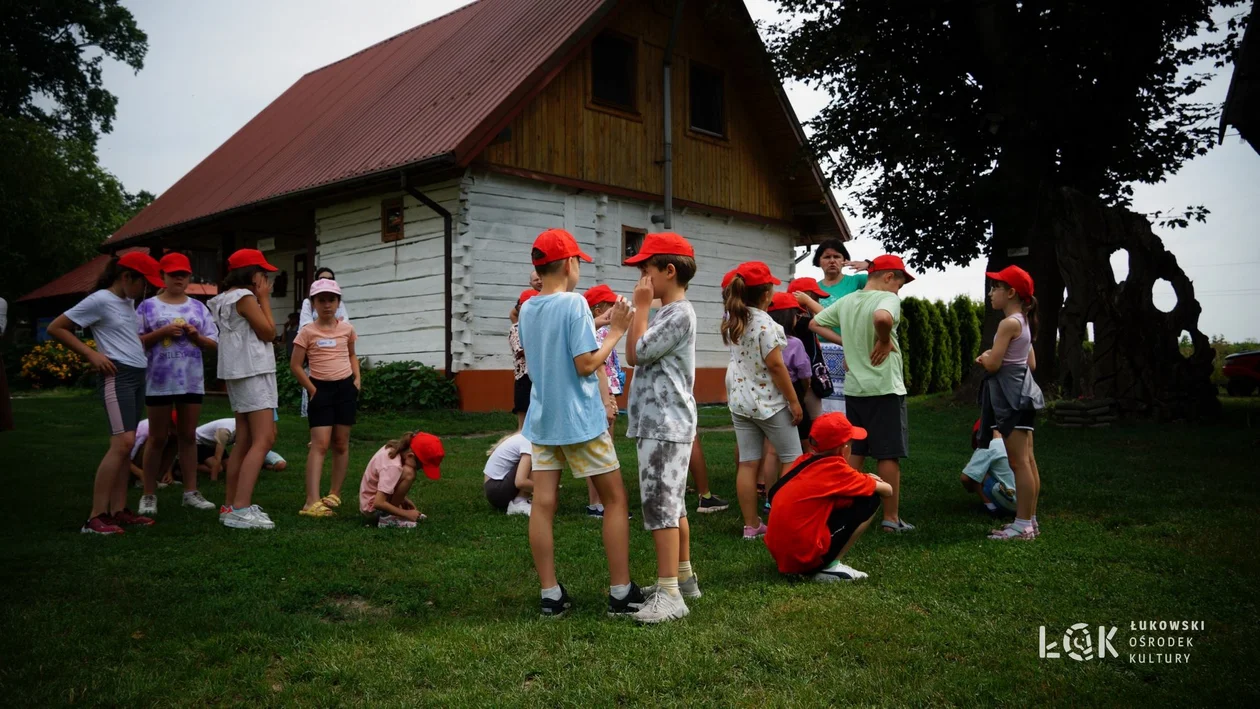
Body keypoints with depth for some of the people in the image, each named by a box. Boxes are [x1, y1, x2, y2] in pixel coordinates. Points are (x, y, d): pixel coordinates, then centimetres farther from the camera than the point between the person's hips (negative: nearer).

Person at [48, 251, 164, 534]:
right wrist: (91, 354, -13)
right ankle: (95, 517, -13)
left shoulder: (129, 302, 15)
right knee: (122, 442, -16)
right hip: (117, 376, -9)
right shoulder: (99, 300, -9)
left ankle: (118, 510, 12)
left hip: (137, 375, 9)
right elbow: (55, 328, -8)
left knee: (127, 444, 8)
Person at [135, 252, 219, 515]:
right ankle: (149, 494, 11)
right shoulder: (148, 306, 1)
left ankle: (191, 491, 15)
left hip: (192, 381, 3)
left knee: (188, 436, 9)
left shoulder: (198, 308, 9)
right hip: (159, 381, -3)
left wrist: (196, 337, -10)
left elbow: (214, 343, 8)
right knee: (158, 437, 4)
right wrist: (161, 332, -16)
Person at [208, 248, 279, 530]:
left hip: (240, 374, 11)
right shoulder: (244, 297, -12)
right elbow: (268, 332, -8)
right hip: (253, 372, -11)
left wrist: (259, 299, 15)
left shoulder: (227, 298, 18)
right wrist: (264, 299, -2)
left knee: (244, 443, 12)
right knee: (263, 441, -14)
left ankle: (231, 506, 16)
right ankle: (240, 510, -20)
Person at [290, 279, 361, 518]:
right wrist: (312, 390, -5)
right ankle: (312, 501, -16)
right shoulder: (307, 332, -5)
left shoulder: (347, 328, 5)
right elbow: (295, 365, -2)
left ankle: (334, 494, 20)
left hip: (345, 387, 3)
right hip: (321, 389, -3)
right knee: (320, 444, -12)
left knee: (341, 443, 8)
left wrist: (357, 378, 5)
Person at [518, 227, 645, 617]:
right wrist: (615, 331, -8)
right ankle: (621, 593, 9)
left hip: (542, 419, 6)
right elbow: (587, 365, -19)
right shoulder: (574, 304, -14)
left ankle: (551, 595, 10)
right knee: (615, 500, 6)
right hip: (580, 419, -6)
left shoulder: (527, 309, 8)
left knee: (542, 505, 4)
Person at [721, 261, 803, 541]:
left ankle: (751, 525, 8)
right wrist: (794, 401, -12)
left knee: (748, 463, 6)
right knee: (792, 459, 7)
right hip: (768, 402, -7)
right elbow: (775, 365, -18)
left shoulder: (732, 320, 5)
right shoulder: (765, 323, -17)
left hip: (740, 401, 7)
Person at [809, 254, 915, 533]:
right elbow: (882, 317, -37)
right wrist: (885, 341, -18)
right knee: (889, 456, 2)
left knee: (854, 453, 15)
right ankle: (891, 518, 8)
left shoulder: (845, 302, 8)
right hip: (884, 389, -6)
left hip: (854, 389, 7)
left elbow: (814, 323, 17)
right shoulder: (887, 298, -13)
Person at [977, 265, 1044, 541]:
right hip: (1021, 392, 11)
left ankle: (1023, 525, -4)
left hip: (1011, 395, -11)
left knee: (1018, 461, -7)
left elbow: (992, 364, -21)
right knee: (1028, 460, 12)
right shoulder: (1024, 322, 14)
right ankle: (1030, 520, 19)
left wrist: (984, 356, 1)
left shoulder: (1009, 323, -16)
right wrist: (992, 358, 12)